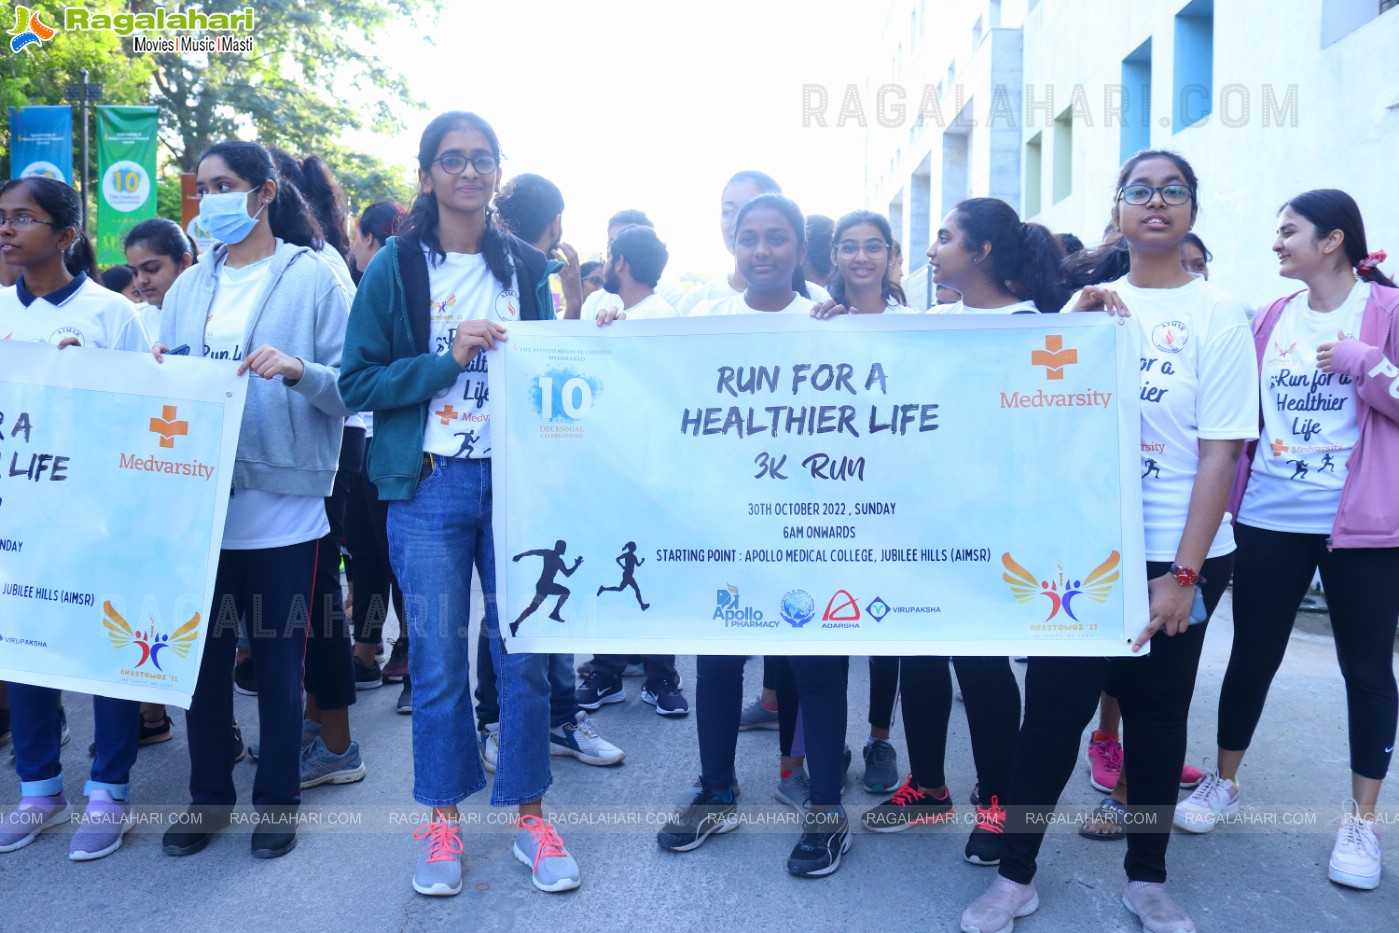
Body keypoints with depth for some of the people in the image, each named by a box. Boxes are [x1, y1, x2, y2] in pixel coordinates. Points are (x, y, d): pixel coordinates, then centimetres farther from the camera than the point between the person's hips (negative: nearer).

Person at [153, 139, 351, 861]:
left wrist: (298, 371, -24)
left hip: (283, 499, -4)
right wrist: (155, 371, -6)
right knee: (202, 651, 11)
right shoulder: (188, 287, 13)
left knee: (279, 656, 6)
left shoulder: (313, 278, -1)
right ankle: (209, 794, 29)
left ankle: (277, 796, 24)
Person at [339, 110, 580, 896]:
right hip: (429, 485, -1)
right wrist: (448, 359, -15)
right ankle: (443, 819, 24)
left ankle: (530, 814, 22)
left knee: (524, 656, 5)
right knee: (438, 662, 7)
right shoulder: (395, 267, 1)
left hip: (516, 479, 2)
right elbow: (359, 382, -4)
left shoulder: (526, 267, 9)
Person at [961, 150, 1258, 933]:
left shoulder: (1218, 315, -3)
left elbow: (1220, 452, -8)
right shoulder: (1091, 303, 7)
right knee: (1051, 707, 3)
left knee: (1157, 713, 11)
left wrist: (1185, 572, -14)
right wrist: (1074, 323, -7)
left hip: (1176, 556, -2)